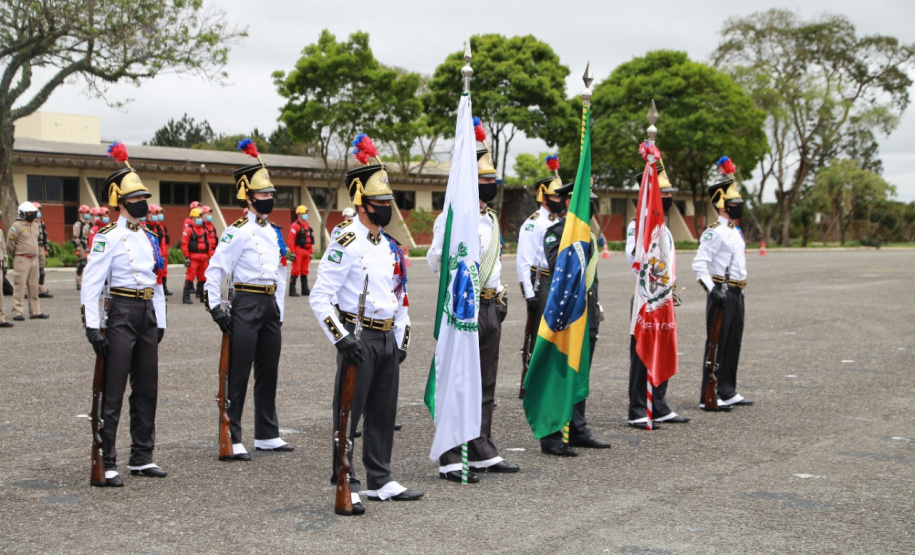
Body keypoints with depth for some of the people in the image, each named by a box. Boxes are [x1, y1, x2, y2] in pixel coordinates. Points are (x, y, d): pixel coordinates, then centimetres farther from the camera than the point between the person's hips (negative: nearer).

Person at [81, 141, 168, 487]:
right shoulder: (108, 237, -9)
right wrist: (92, 326, -20)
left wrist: (160, 321, 17)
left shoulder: (149, 237, 14)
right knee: (113, 393, -6)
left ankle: (141, 458, 22)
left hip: (147, 315, 8)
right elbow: (90, 283, -14)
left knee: (147, 390, 12)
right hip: (121, 313, -7)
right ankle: (105, 465, -1)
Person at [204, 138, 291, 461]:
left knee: (268, 373, 13)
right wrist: (215, 308, -18)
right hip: (246, 304, -8)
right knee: (238, 375, -4)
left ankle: (267, 436, 23)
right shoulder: (238, 232, -10)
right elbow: (214, 271, -13)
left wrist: (279, 312, 16)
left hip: (270, 305, 8)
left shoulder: (275, 232, 14)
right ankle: (231, 441, -1)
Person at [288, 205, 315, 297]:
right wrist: (292, 252, -17)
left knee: (304, 271, 12)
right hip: (298, 251, -8)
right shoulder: (295, 225, -9)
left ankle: (305, 290, 18)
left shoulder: (308, 226, 16)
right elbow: (291, 240, -13)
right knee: (295, 271, -7)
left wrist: (311, 252, 17)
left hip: (306, 251, 8)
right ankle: (292, 290, -6)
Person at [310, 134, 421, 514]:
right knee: (349, 414, -2)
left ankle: (380, 481, 22)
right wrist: (341, 339, -22)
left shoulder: (389, 246, 13)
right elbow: (320, 298, -16)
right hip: (359, 338, -8)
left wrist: (402, 339, 16)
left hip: (388, 339, 8)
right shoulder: (346, 244, -11)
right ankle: (346, 486, 5)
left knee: (384, 414, 13)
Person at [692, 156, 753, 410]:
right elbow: (699, 264, -19)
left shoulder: (736, 232, 17)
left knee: (733, 344, 12)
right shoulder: (715, 232, -13)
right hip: (721, 293, -9)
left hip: (737, 294, 9)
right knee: (717, 345, -6)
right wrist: (713, 290, -24)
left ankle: (728, 393, 20)